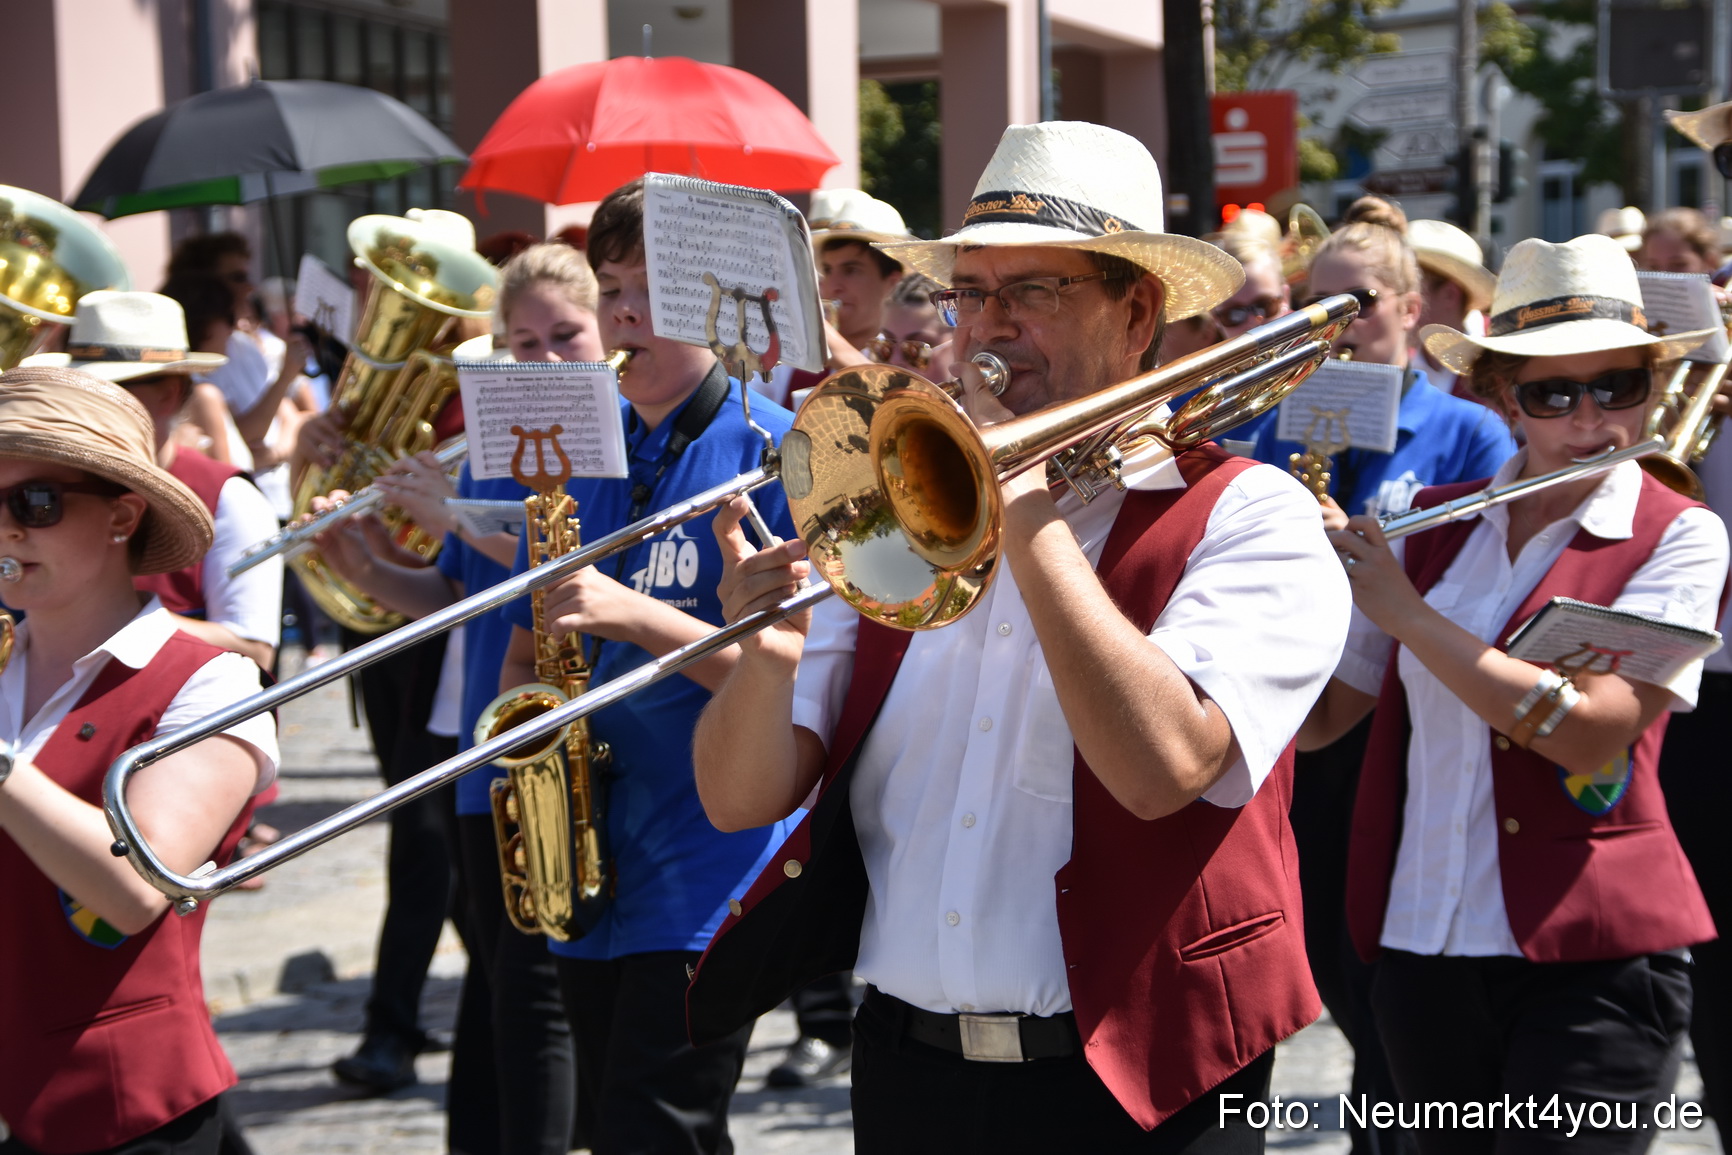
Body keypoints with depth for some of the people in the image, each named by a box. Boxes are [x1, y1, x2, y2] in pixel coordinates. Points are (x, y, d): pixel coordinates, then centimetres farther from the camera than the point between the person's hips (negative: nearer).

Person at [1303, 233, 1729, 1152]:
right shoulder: (1430, 522, 7)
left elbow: (1592, 732, -19)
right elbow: (1317, 717, 9)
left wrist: (1399, 607, -16)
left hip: (1591, 962, -4)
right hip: (1421, 944, 4)